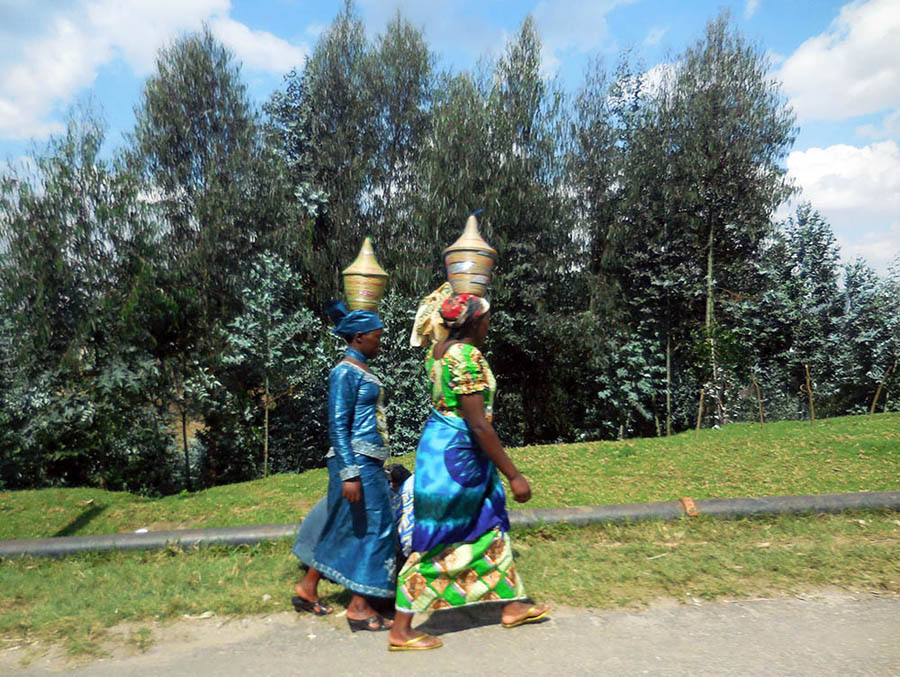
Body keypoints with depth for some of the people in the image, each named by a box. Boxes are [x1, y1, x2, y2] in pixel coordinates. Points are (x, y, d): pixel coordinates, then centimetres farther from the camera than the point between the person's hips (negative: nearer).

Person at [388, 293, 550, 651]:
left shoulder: (439, 349, 6)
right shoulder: (467, 355, -22)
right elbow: (479, 424, -25)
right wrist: (514, 475, -20)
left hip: (438, 442, 10)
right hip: (456, 451, -10)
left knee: (490, 524, 19)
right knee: (436, 541, 1)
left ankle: (511, 605, 35)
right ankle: (401, 631, 15)